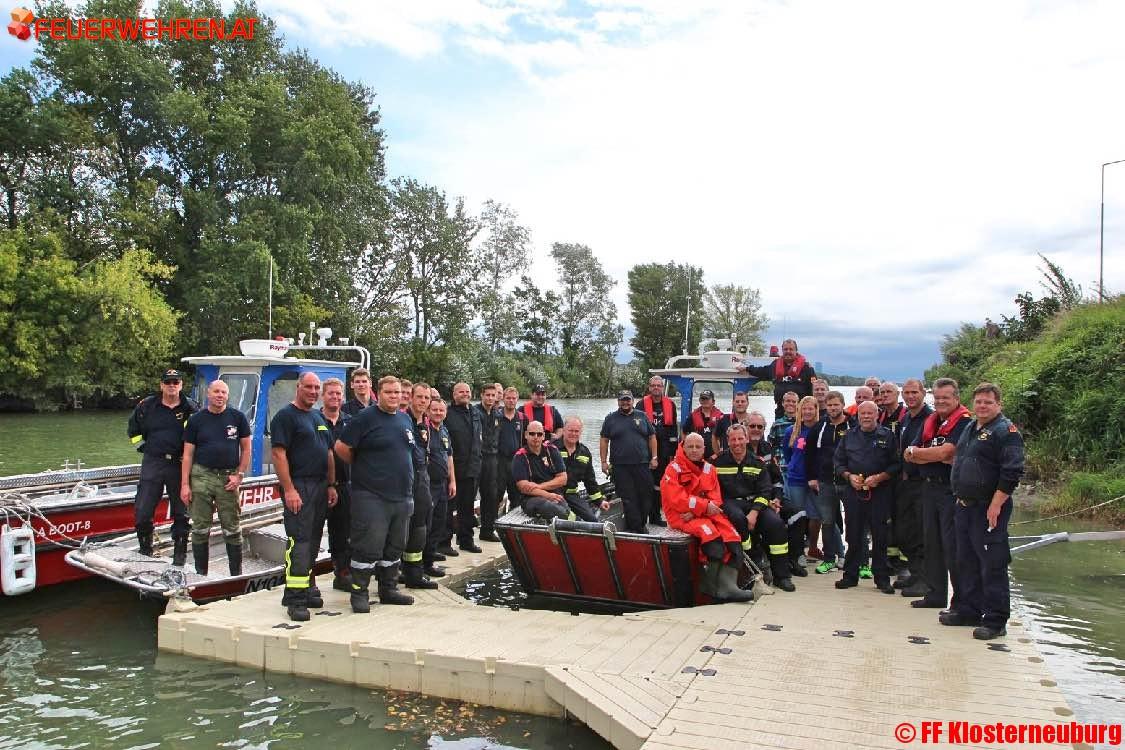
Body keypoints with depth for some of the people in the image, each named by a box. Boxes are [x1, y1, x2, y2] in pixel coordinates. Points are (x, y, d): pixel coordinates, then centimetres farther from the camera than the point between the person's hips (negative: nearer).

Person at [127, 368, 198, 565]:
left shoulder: (191, 408, 2)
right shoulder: (147, 406, 5)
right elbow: (133, 429, 20)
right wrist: (144, 448, 9)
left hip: (180, 466, -1)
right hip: (152, 464, 1)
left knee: (181, 513, 5)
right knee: (142, 511, 0)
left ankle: (180, 554, 16)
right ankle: (145, 548, 18)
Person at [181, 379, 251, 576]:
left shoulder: (237, 417, 4)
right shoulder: (196, 419, 5)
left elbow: (246, 449, 6)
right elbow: (188, 454, 4)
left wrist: (239, 475, -3)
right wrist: (185, 484, -2)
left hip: (228, 478, 0)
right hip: (201, 476, 0)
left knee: (232, 530, 4)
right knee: (200, 529, 5)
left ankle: (236, 574, 14)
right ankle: (200, 573, 17)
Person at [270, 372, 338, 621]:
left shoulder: (319, 418, 18)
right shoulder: (285, 416, -6)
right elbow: (278, 454, -14)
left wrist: (331, 485, 14)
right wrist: (289, 489, -20)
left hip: (321, 487, 8)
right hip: (299, 488, -8)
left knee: (313, 541, 11)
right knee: (299, 541, -10)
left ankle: (308, 588, 20)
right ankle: (295, 598, -9)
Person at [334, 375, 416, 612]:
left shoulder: (405, 419, 12)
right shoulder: (365, 418, -9)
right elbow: (341, 447, -11)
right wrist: (361, 467, 1)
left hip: (402, 495, 7)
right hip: (371, 496, -7)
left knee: (394, 547, 14)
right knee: (368, 547, -4)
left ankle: (389, 590, 26)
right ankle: (359, 593, 7)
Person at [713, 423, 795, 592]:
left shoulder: (757, 462, 8)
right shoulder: (719, 462, 3)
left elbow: (765, 490, 1)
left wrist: (754, 512, -14)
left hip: (755, 502, 3)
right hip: (730, 503, -2)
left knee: (776, 523, -21)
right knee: (738, 518, -36)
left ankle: (781, 575, -9)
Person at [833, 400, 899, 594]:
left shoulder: (887, 436, 3)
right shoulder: (849, 436, 11)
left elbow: (896, 465, 0)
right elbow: (838, 461, 12)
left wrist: (879, 477, -14)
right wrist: (849, 476, -5)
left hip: (879, 493, -2)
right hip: (853, 492, 2)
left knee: (880, 536, 1)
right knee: (853, 535, 6)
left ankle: (882, 578, 10)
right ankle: (850, 575, 15)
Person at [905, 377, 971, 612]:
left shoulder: (964, 422, -9)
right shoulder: (930, 422, 14)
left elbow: (944, 452, -20)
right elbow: (908, 455, 6)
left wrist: (916, 452, -3)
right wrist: (937, 457, -11)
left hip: (952, 489, -8)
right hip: (929, 487, 8)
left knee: (953, 547, -6)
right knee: (931, 544, 13)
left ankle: (961, 600, 3)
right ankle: (935, 595, 24)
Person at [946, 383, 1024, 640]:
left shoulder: (1006, 431, -11)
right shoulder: (970, 429, 16)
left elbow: (1012, 472, -18)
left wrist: (996, 505, -20)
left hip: (989, 509, -9)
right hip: (965, 507, 9)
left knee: (992, 566, -4)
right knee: (967, 562, 16)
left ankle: (996, 621, 3)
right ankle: (969, 611, 27)